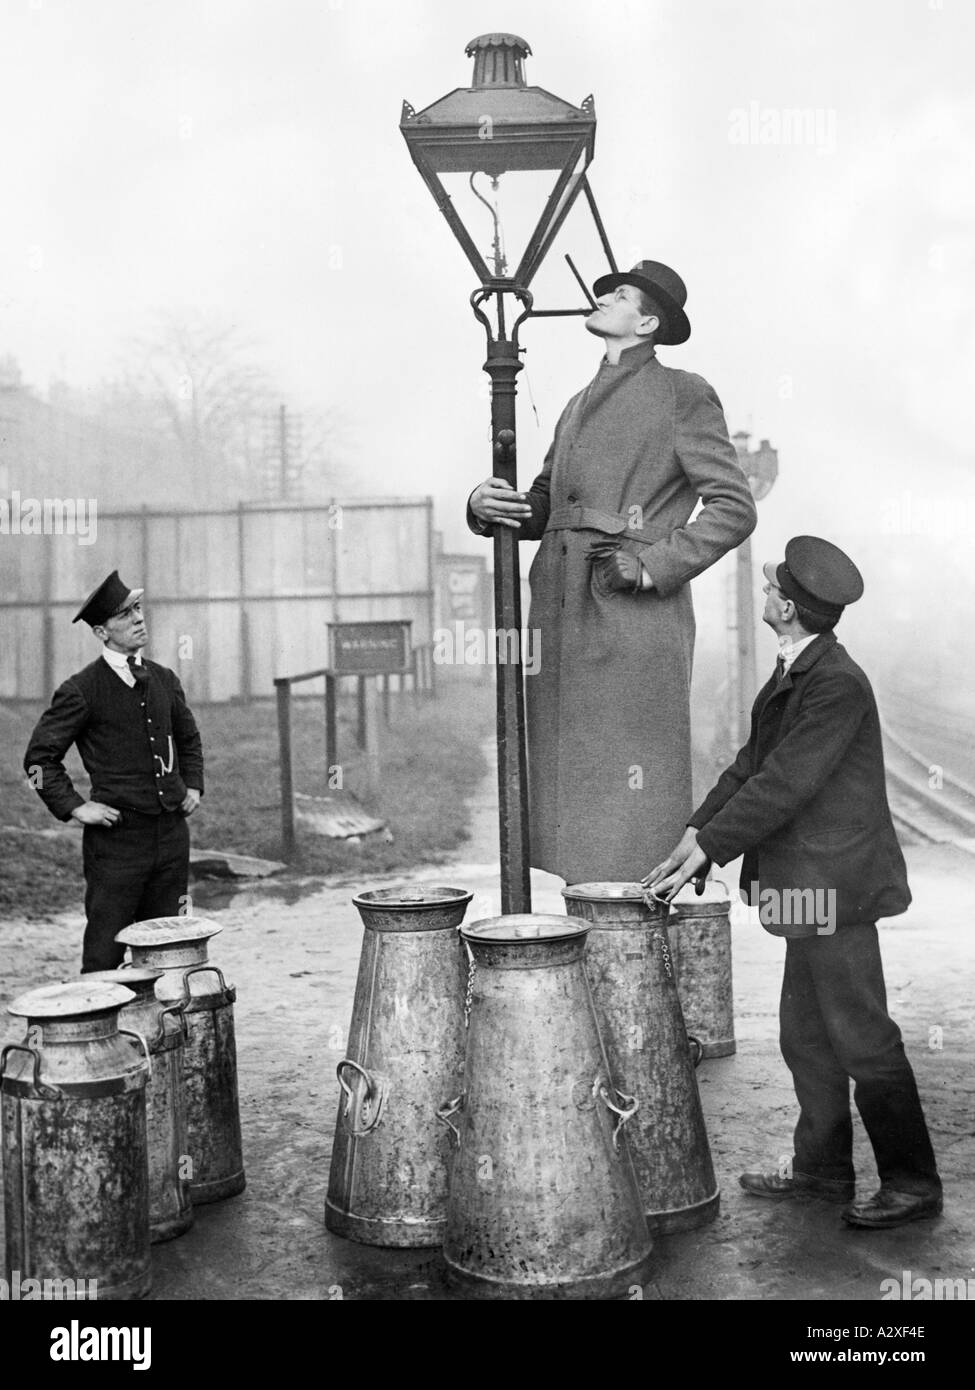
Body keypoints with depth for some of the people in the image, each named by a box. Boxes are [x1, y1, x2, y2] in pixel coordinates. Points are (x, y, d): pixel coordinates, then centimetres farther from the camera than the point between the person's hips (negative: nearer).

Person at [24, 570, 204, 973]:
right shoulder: (82, 691, -8)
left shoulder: (163, 680, 9)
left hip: (172, 832, 5)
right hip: (116, 838, -5)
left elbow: (189, 738, 26)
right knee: (104, 957, -1)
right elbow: (40, 757, -3)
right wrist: (74, 807, -9)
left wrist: (193, 786, 14)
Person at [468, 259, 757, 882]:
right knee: (571, 785, 6)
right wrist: (486, 504, 1)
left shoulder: (683, 394, 2)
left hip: (633, 616, -7)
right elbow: (543, 506, 23)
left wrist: (655, 567, -13)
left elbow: (734, 507, -3)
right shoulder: (581, 404, 23)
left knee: (631, 791, -6)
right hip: (562, 615, 7)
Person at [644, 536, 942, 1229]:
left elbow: (783, 784, -22)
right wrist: (696, 833, 4)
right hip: (813, 886, 10)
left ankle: (914, 1182, 12)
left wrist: (707, 846, -17)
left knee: (862, 1037, -1)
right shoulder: (795, 674, 11)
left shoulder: (837, 685, -20)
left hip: (836, 885, -10)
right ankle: (823, 1166, 29)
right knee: (805, 1035, 17)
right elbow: (752, 763, 12)